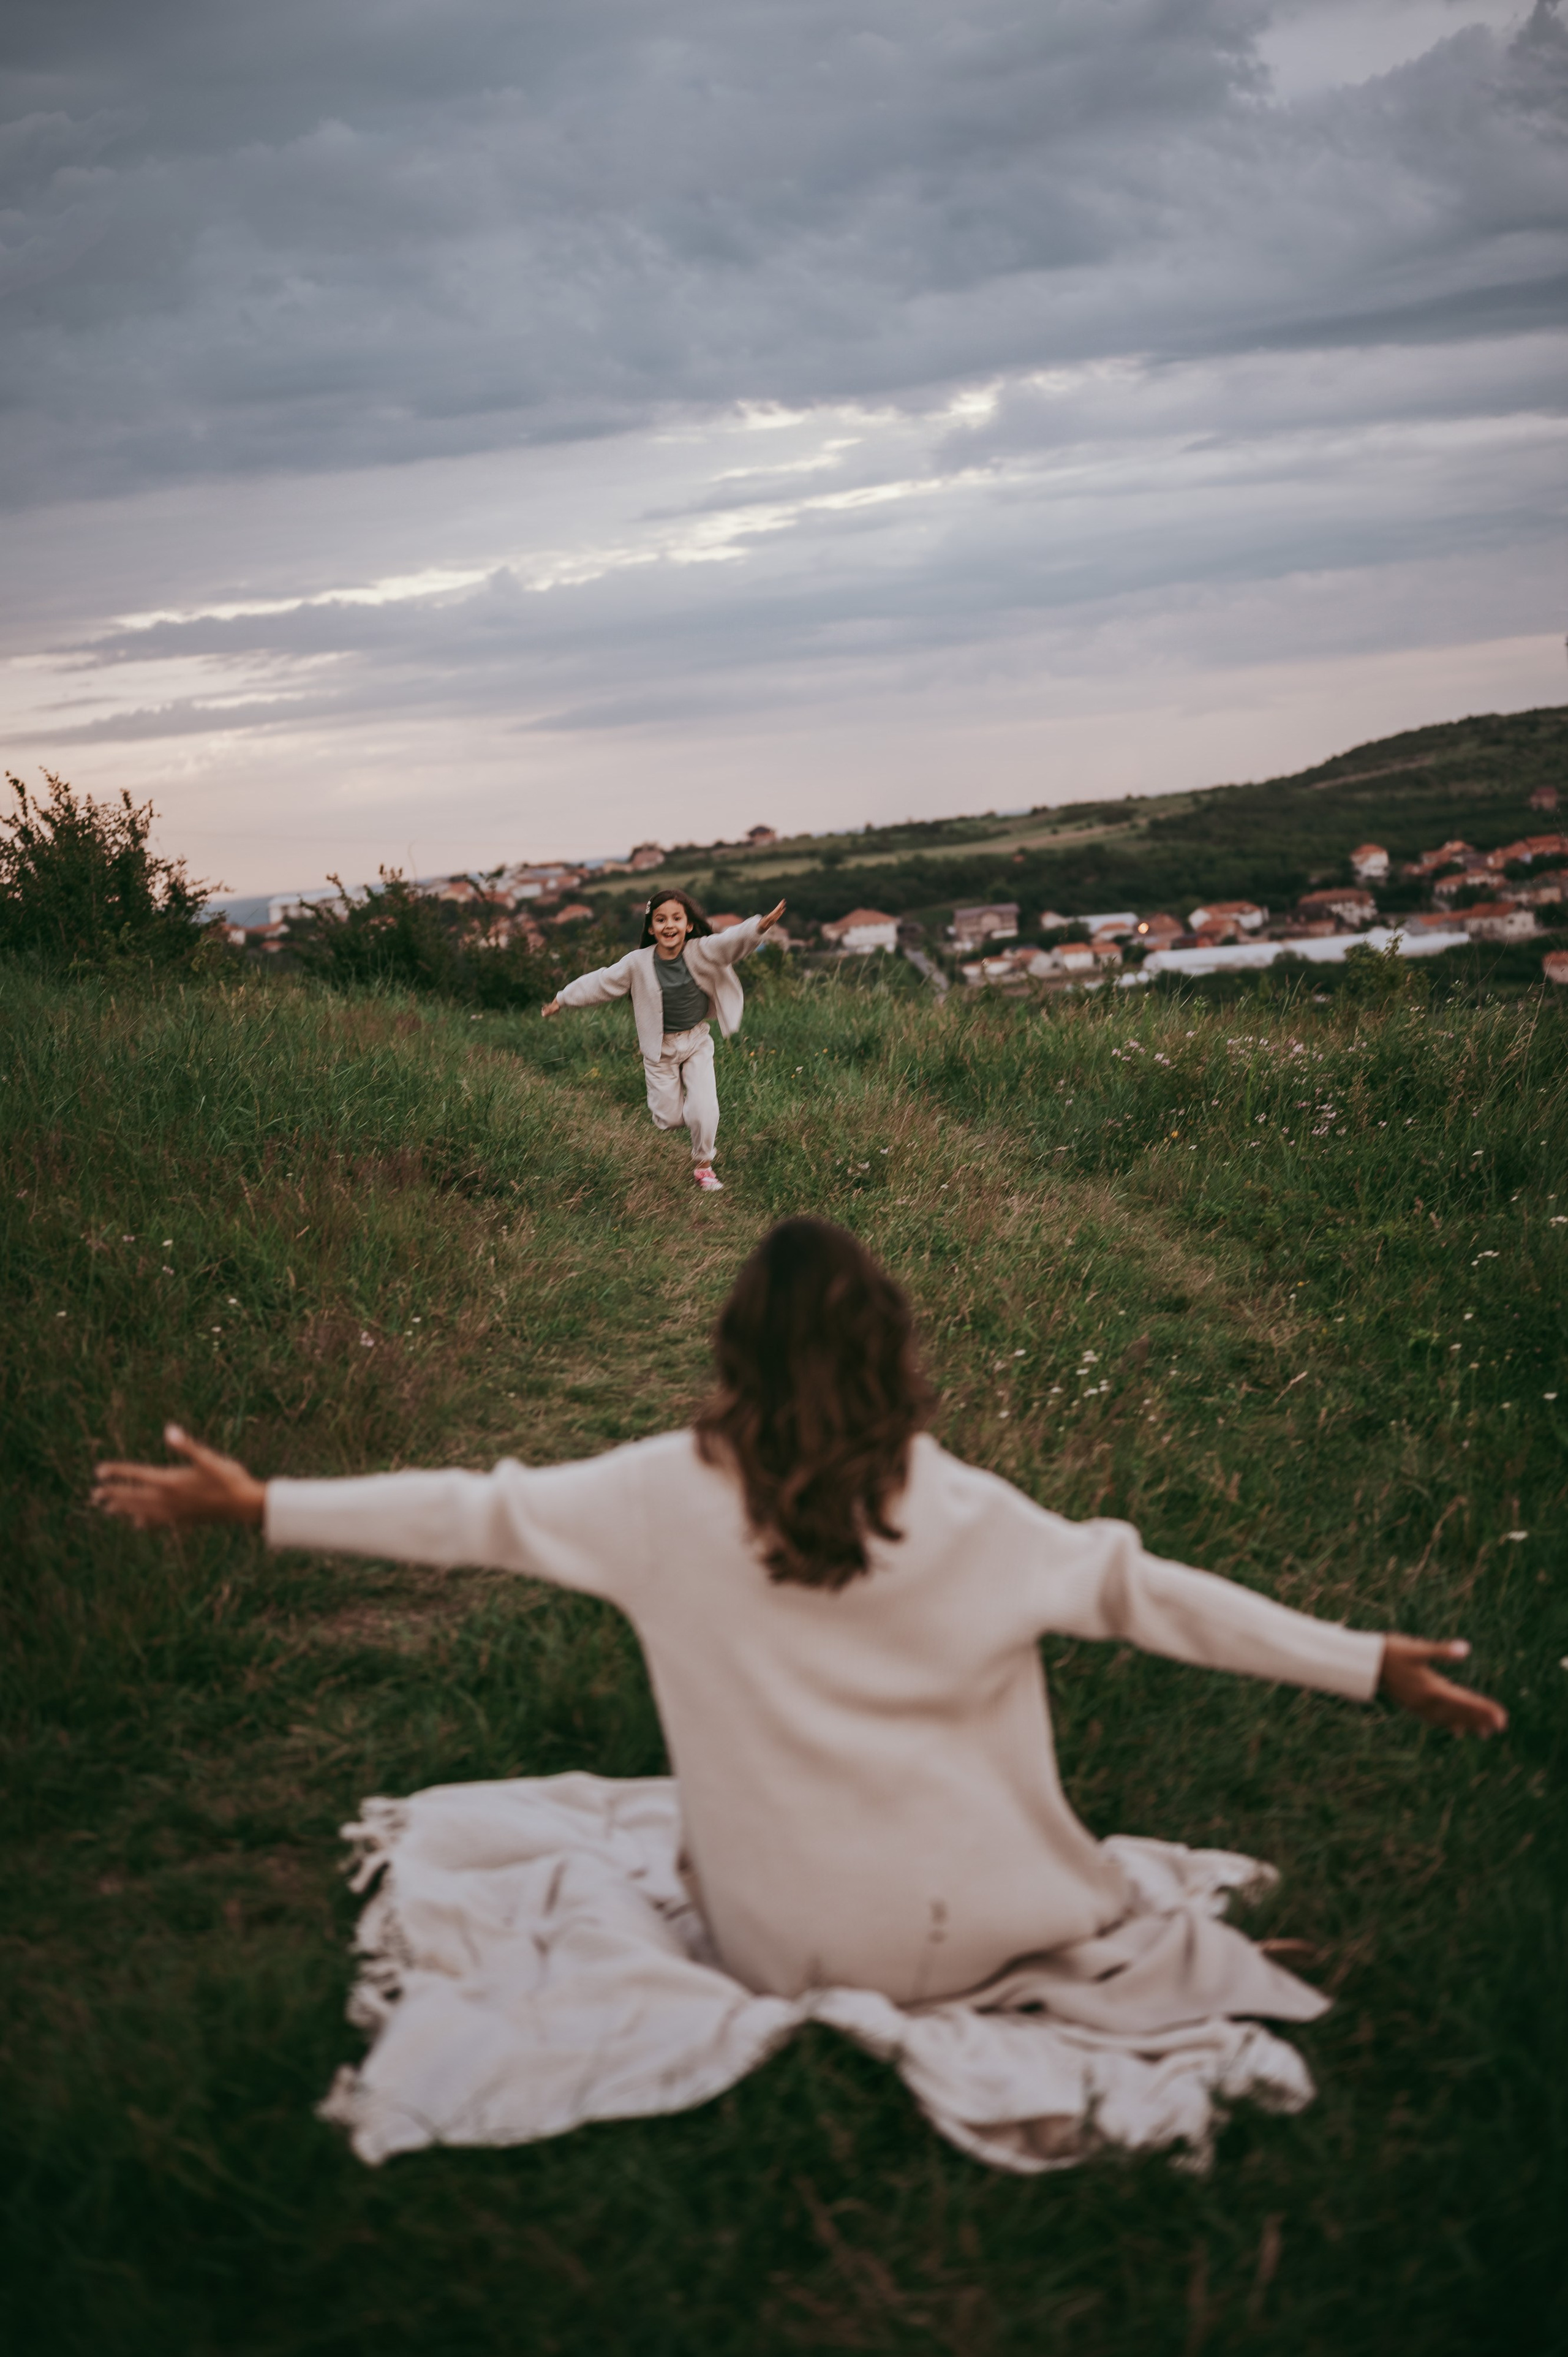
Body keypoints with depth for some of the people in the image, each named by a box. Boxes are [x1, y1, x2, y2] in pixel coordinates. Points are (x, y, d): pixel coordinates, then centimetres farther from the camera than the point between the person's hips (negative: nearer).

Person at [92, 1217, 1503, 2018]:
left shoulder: (672, 1497, -13)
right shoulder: (963, 1515, -14)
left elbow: (470, 1515, -9)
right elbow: (1144, 1592, -12)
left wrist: (250, 1503, 0)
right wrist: (1374, 1668, -6)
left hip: (779, 1949, 1)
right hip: (964, 1931, -1)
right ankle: (1102, 1950, 5)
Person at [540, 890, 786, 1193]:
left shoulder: (700, 952, -16)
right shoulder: (638, 963, -14)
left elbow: (730, 941, -33)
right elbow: (601, 983, -3)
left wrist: (760, 926, -53)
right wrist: (562, 1000, 3)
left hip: (697, 1042, 0)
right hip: (661, 1048, 0)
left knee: (704, 1111, -12)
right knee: (668, 1120, 5)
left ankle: (703, 1164, 15)